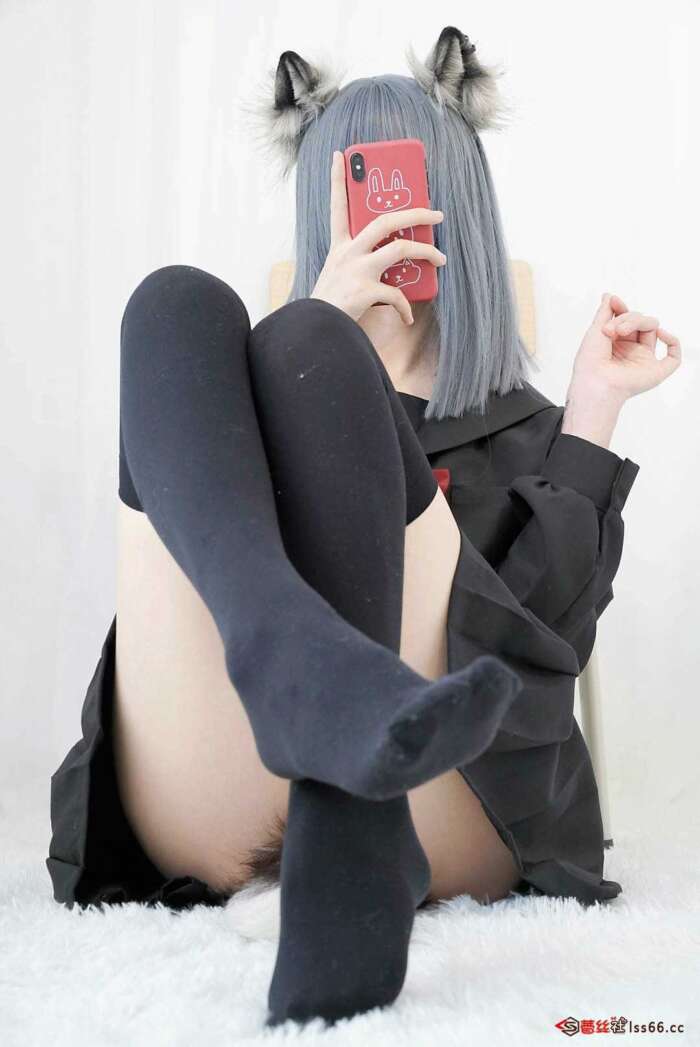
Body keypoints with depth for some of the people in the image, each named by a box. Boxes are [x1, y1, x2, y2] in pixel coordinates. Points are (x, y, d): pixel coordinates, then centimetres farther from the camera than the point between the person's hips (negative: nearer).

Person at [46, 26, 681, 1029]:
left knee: (303, 349, -16)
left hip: (444, 815, -1)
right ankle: (304, 673, -40)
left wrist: (595, 410, 7)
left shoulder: (526, 427, 25)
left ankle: (351, 866, -38)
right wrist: (320, 324, -4)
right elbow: (177, 544, 4)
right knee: (178, 299, -9)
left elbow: (543, 638, 6)